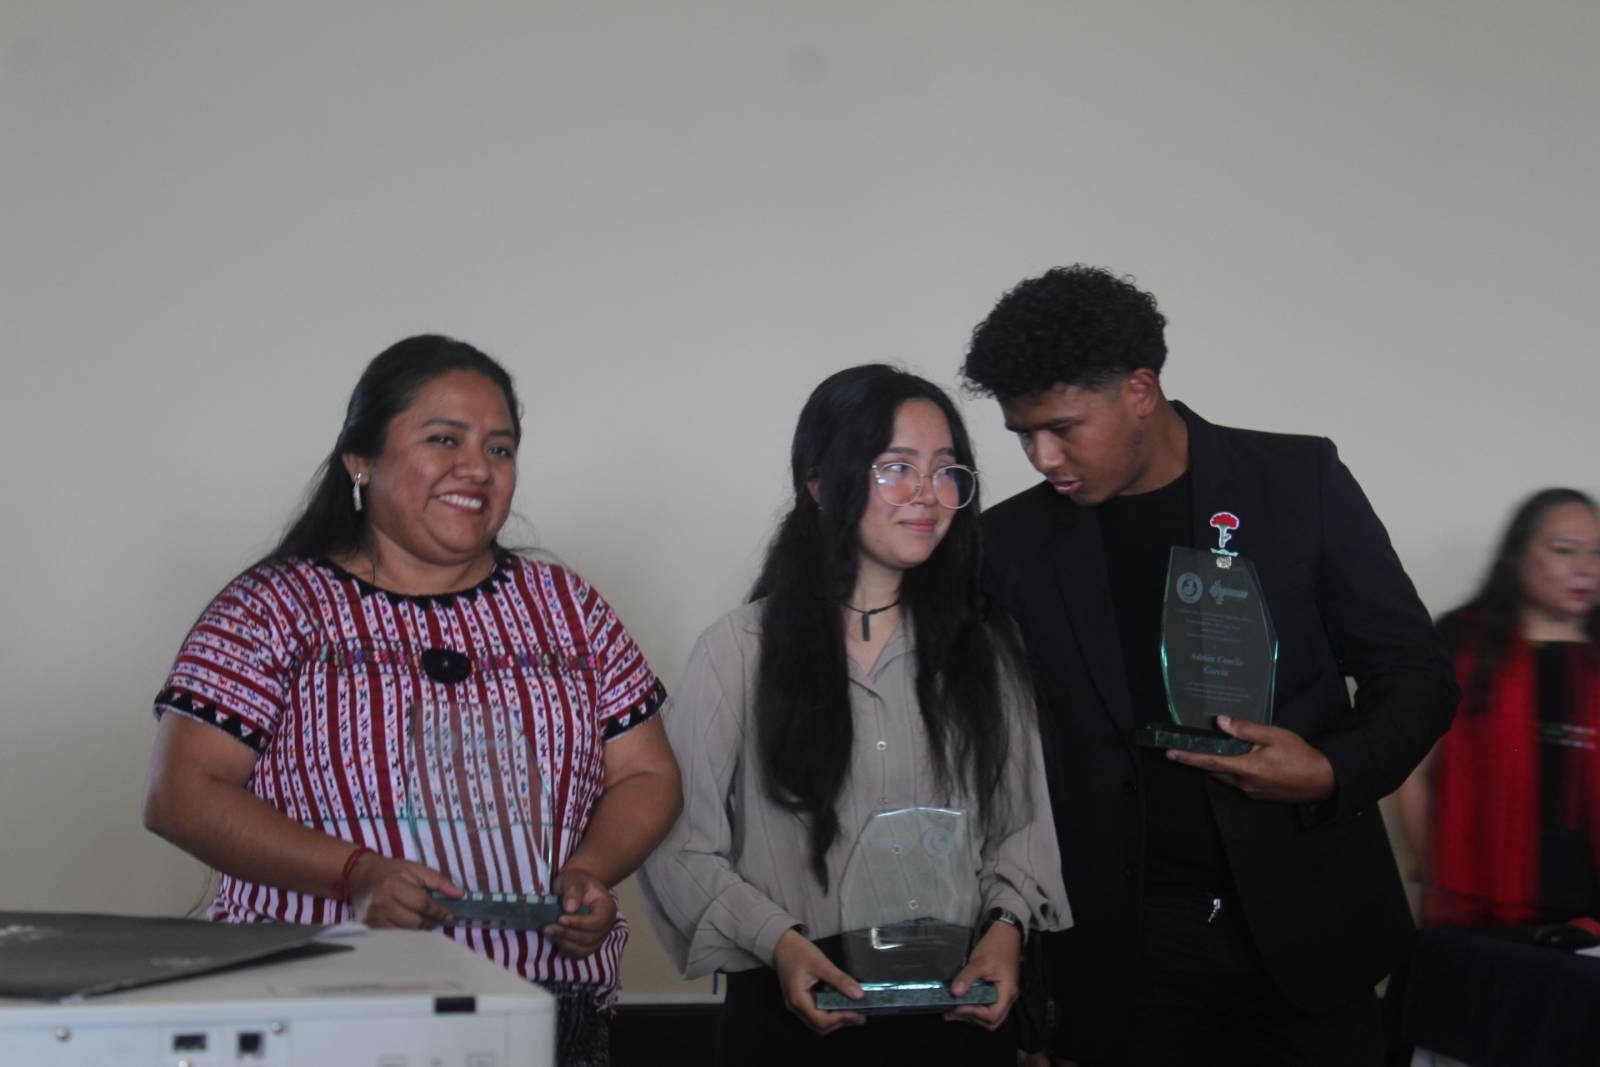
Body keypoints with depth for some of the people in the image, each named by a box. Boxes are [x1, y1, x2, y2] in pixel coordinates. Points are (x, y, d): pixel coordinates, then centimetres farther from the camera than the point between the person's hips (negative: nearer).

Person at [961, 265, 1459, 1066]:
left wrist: (1336, 773, -16)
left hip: (1303, 936, -1)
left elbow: (1416, 676, 2)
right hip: (1121, 958, 1)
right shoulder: (1013, 541, 2)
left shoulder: (1298, 481, -2)